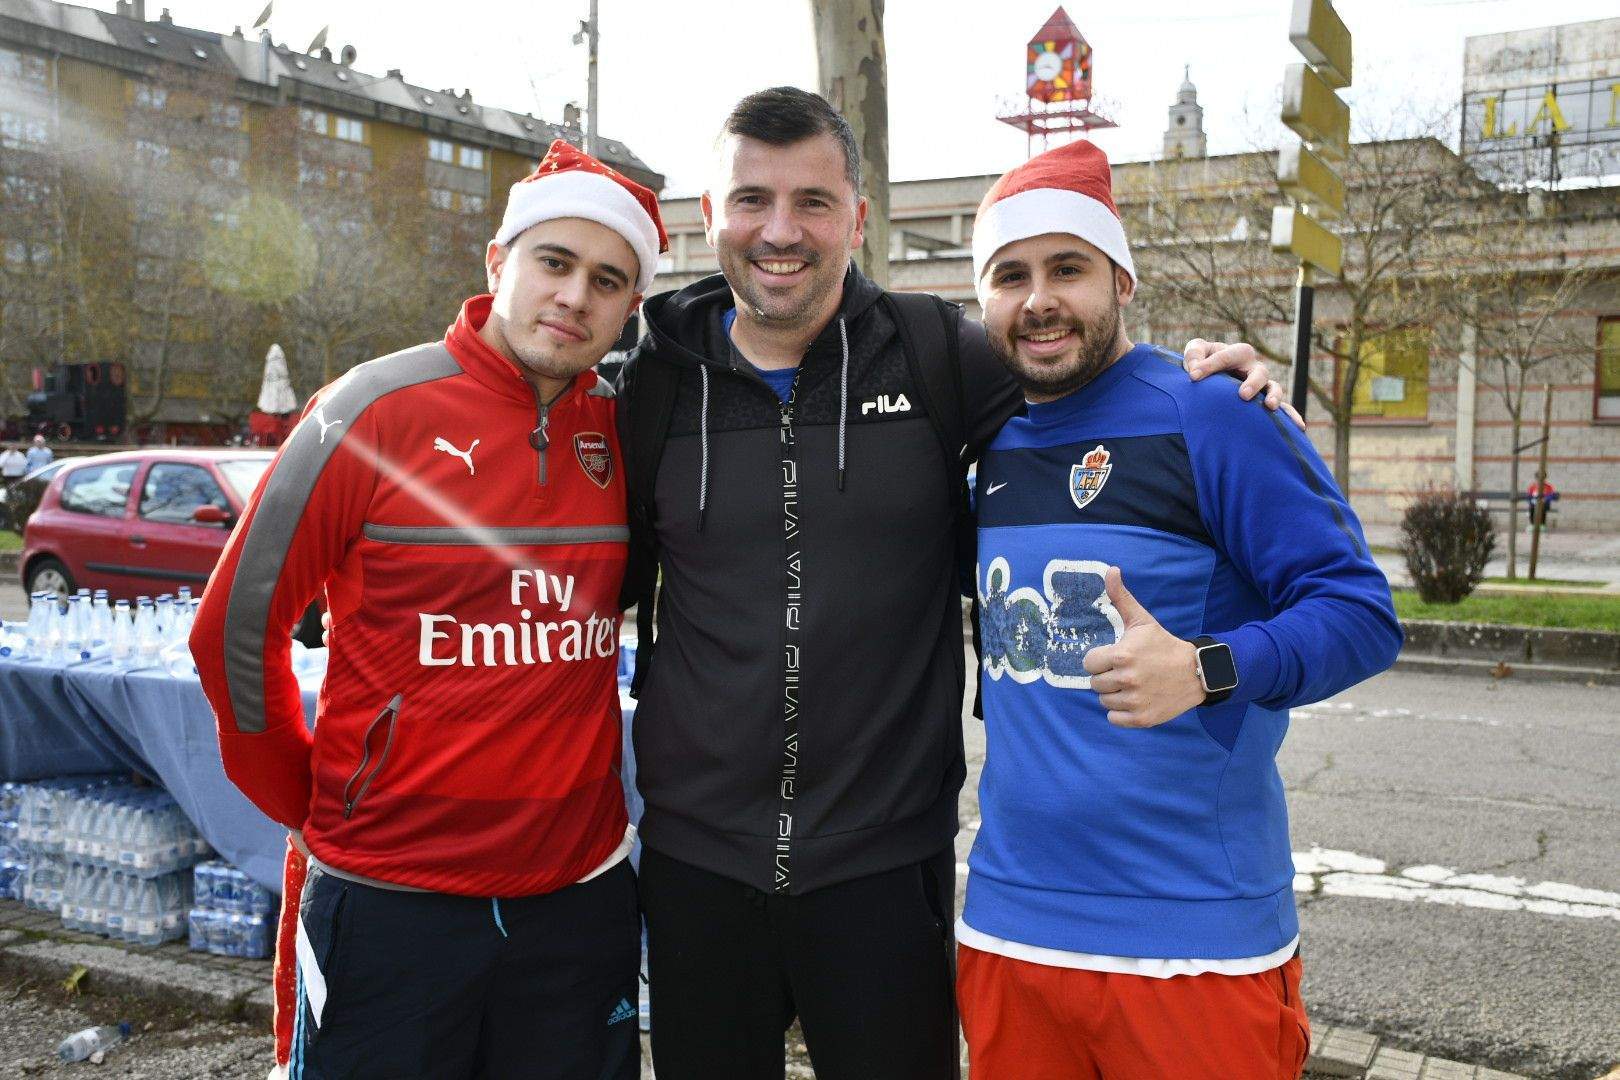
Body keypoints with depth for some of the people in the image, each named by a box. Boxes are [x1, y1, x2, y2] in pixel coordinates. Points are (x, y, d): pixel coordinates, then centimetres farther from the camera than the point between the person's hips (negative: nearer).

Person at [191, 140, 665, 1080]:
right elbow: (239, 629, -3)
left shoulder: (623, 430, 1)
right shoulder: (376, 412, -10)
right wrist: (310, 805, 4)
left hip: (581, 892, 4)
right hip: (391, 897, -3)